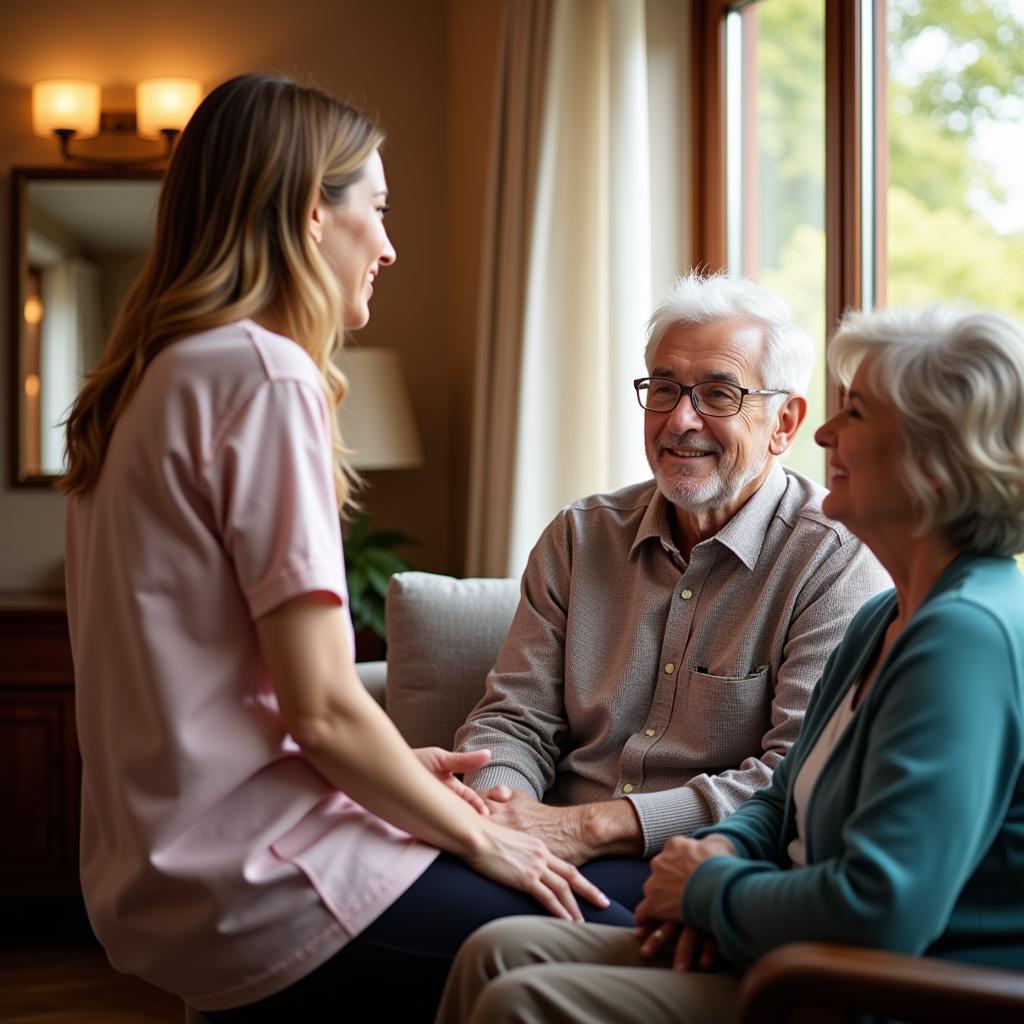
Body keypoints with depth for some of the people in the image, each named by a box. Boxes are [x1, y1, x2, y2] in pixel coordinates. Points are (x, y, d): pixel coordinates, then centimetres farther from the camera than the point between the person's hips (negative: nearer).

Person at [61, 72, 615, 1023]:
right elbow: (321, 707, -17)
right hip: (251, 882, -9)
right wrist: (479, 838, -3)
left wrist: (394, 763, 15)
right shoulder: (266, 375, -15)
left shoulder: (154, 382, 14)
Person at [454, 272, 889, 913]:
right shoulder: (579, 538, 14)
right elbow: (518, 720, 11)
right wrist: (493, 808, -15)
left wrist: (596, 825, -21)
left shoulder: (839, 560, -4)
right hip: (557, 853, 4)